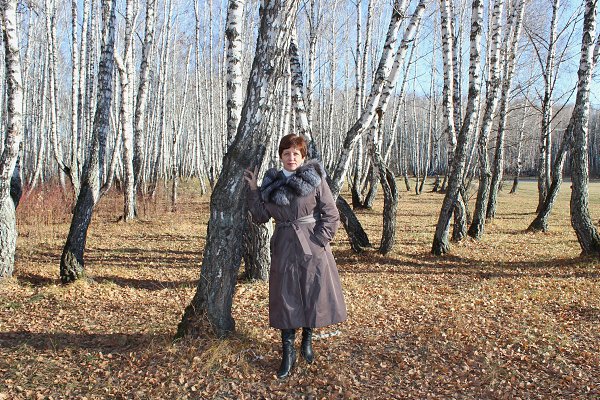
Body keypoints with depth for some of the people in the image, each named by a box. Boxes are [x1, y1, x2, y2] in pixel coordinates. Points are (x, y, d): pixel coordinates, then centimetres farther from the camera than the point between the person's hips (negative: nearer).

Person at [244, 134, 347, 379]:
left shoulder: (315, 179, -5)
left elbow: (331, 214, -5)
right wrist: (253, 190, 0)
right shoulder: (271, 183, 6)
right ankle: (288, 353, 18)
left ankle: (307, 338, 33)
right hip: (284, 247, 3)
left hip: (312, 246, -2)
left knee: (315, 293, 5)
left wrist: (319, 241, -12)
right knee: (286, 297, 6)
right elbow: (260, 217, 8)